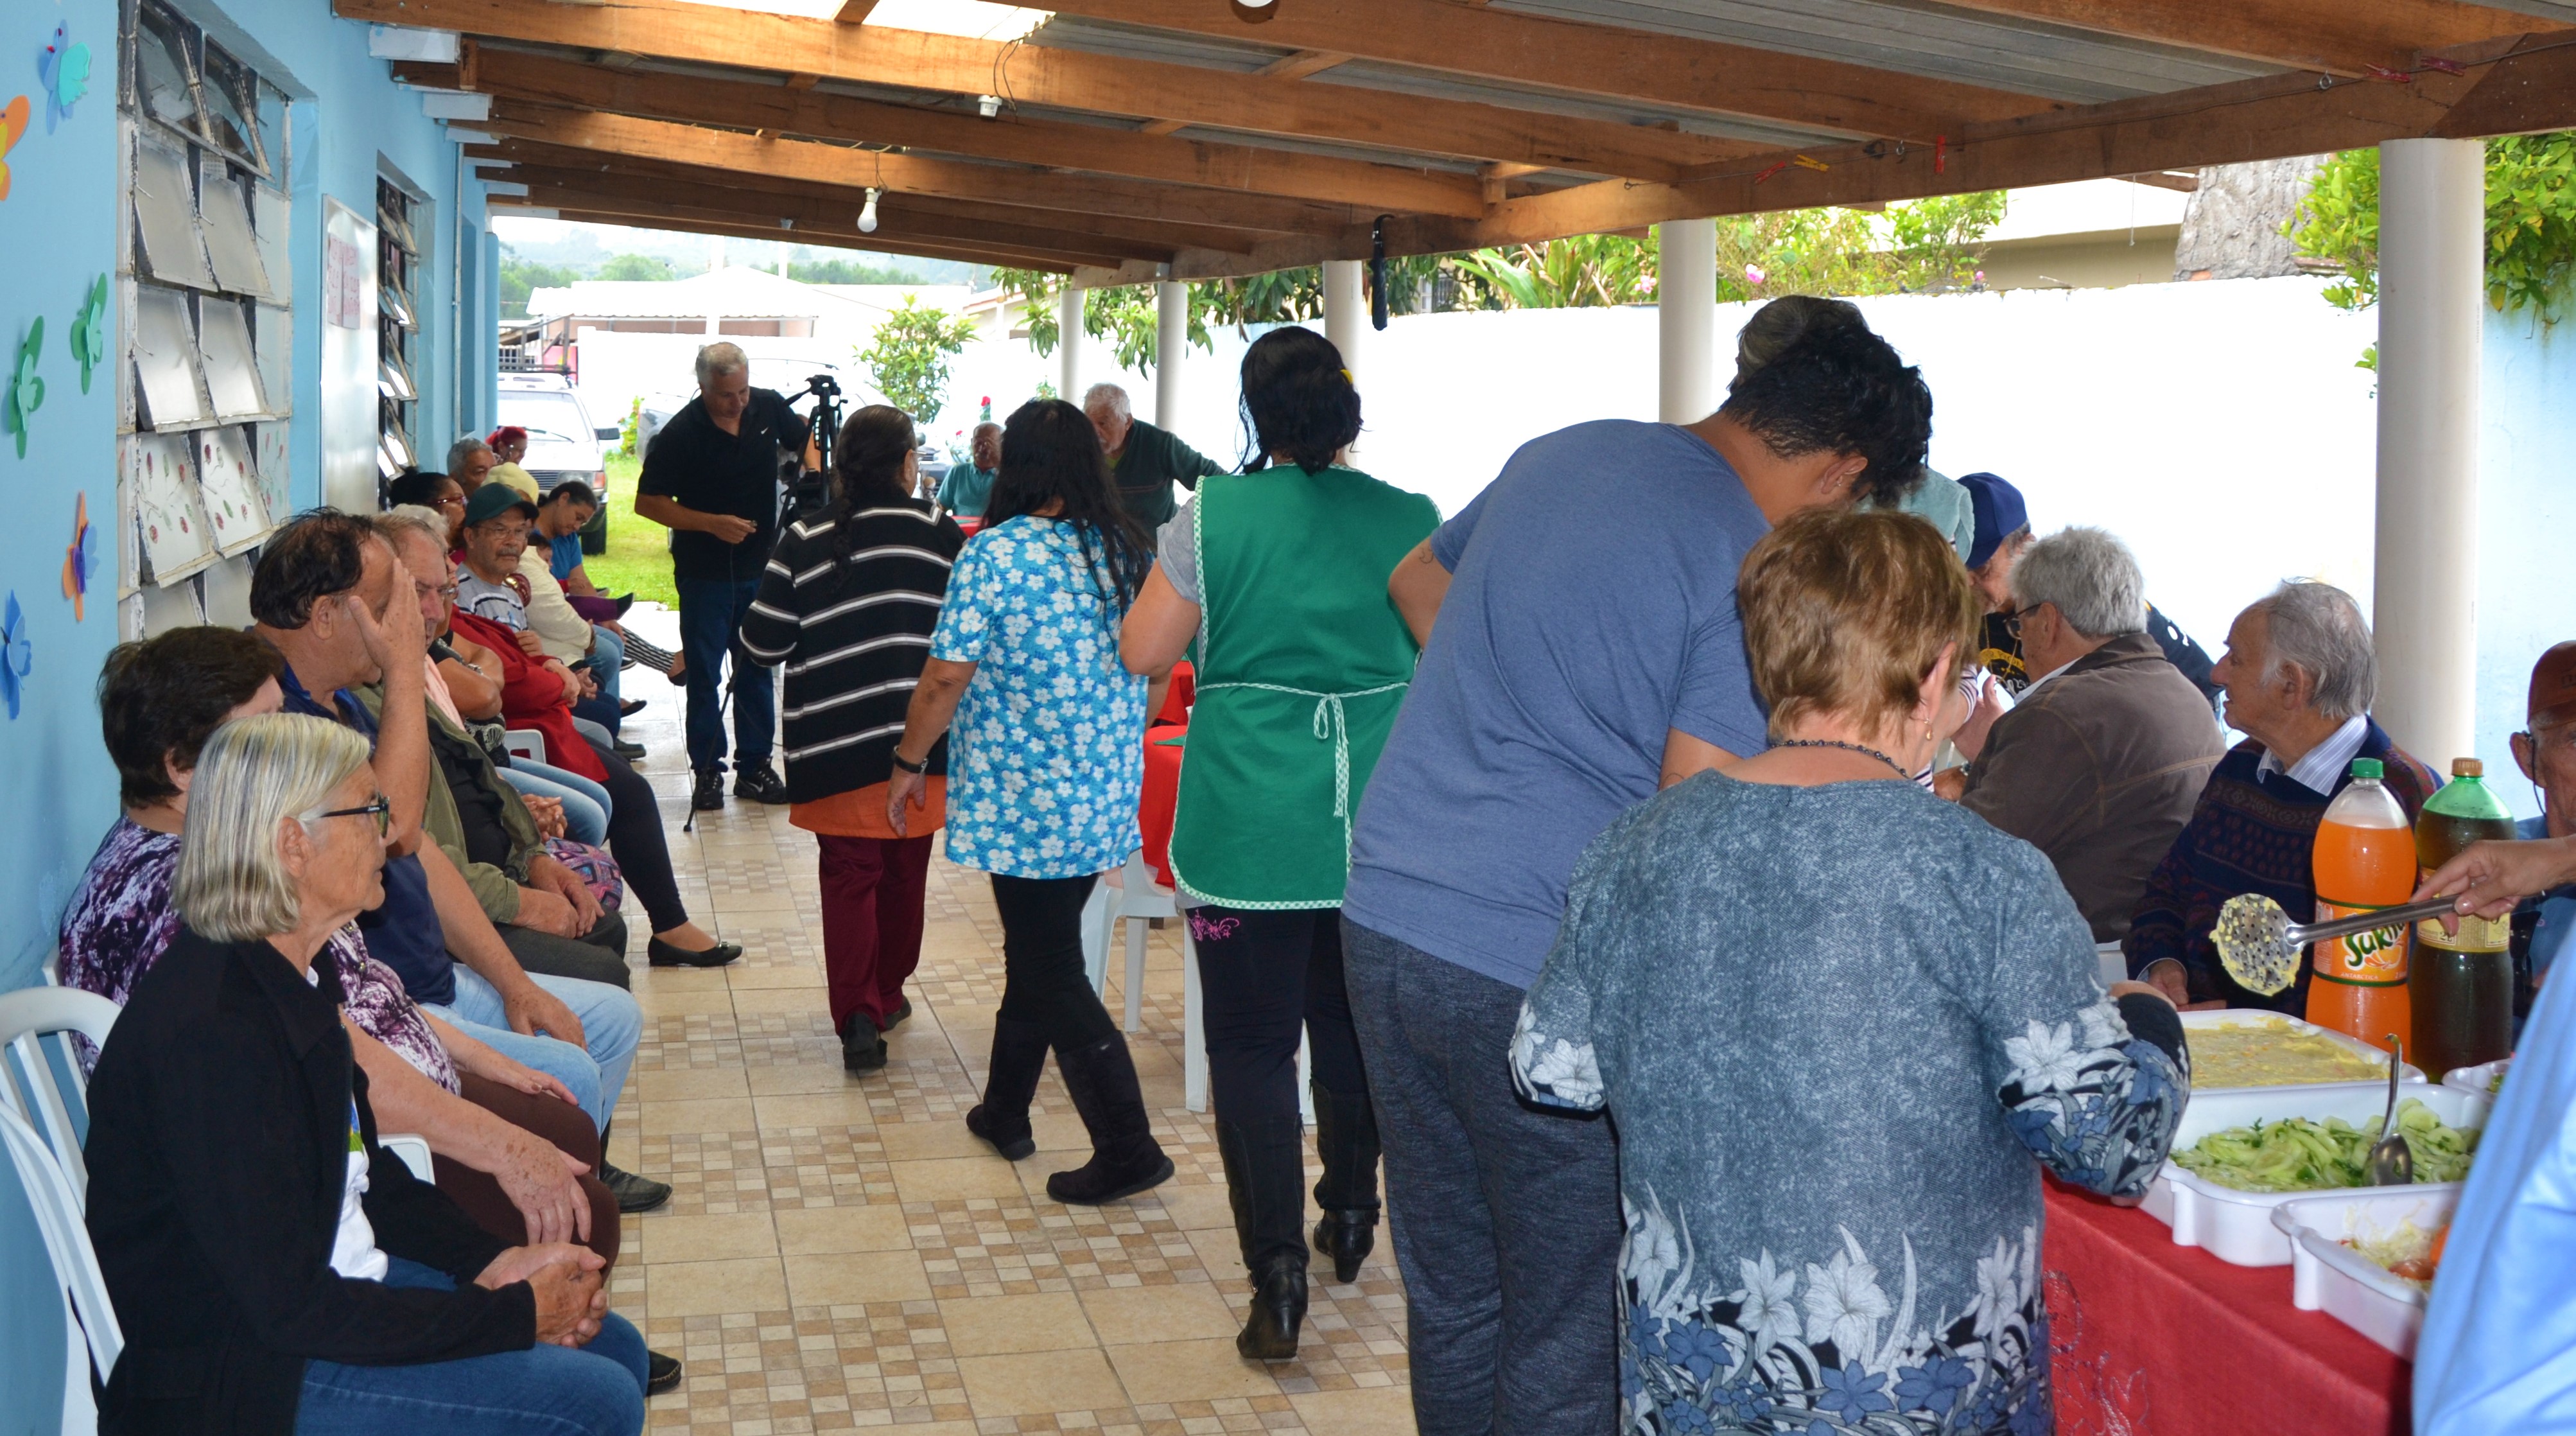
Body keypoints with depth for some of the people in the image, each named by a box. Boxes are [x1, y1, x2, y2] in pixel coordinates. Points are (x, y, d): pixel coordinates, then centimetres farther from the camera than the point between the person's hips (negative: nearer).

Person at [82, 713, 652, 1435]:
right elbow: (296, 1308, -26)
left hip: (333, 1277, 9)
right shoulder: (211, 1029, -28)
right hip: (236, 1377, -9)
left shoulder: (290, 972, 2)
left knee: (615, 1349, 10)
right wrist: (519, 1314, -19)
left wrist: (495, 1261, 0)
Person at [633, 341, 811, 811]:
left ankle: (754, 768, 17)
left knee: (757, 671, 9)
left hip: (760, 569, 4)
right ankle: (707, 772, 10)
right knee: (704, 677, 2)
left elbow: (802, 442, 16)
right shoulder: (681, 434, -15)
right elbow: (648, 502, -11)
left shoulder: (769, 407, -3)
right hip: (705, 574, -4)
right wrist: (712, 523, -19)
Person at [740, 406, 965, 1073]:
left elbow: (762, 643, -1)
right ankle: (886, 994, 32)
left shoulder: (802, 541, -1)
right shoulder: (940, 535, -3)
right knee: (904, 870, 17)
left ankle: (858, 1018, -5)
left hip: (835, 743, 0)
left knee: (848, 874, 6)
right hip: (920, 738, 0)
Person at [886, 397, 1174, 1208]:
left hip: (1025, 799, -6)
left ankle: (1128, 1148, -2)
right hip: (1107, 796, 6)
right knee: (1038, 949, 21)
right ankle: (1005, 1111, 34)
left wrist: (909, 762, 0)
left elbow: (946, 677, -14)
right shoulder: (1128, 550, 3)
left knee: (1050, 969, 1)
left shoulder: (996, 554, -14)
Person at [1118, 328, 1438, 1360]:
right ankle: (1350, 1218, 36)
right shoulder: (1410, 521, -1)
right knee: (1354, 1026, 20)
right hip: (1379, 822, 3)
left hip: (1251, 827, -3)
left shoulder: (1215, 515, -8)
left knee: (1252, 1044, 3)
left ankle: (1278, 1278, 0)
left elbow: (1143, 653, -4)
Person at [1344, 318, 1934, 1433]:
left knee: (1449, 1298, 20)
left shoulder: (1561, 452, 11)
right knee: (1571, 1336, 8)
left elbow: (1416, 580, 28)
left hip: (1385, 916, 7)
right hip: (1538, 973, -7)